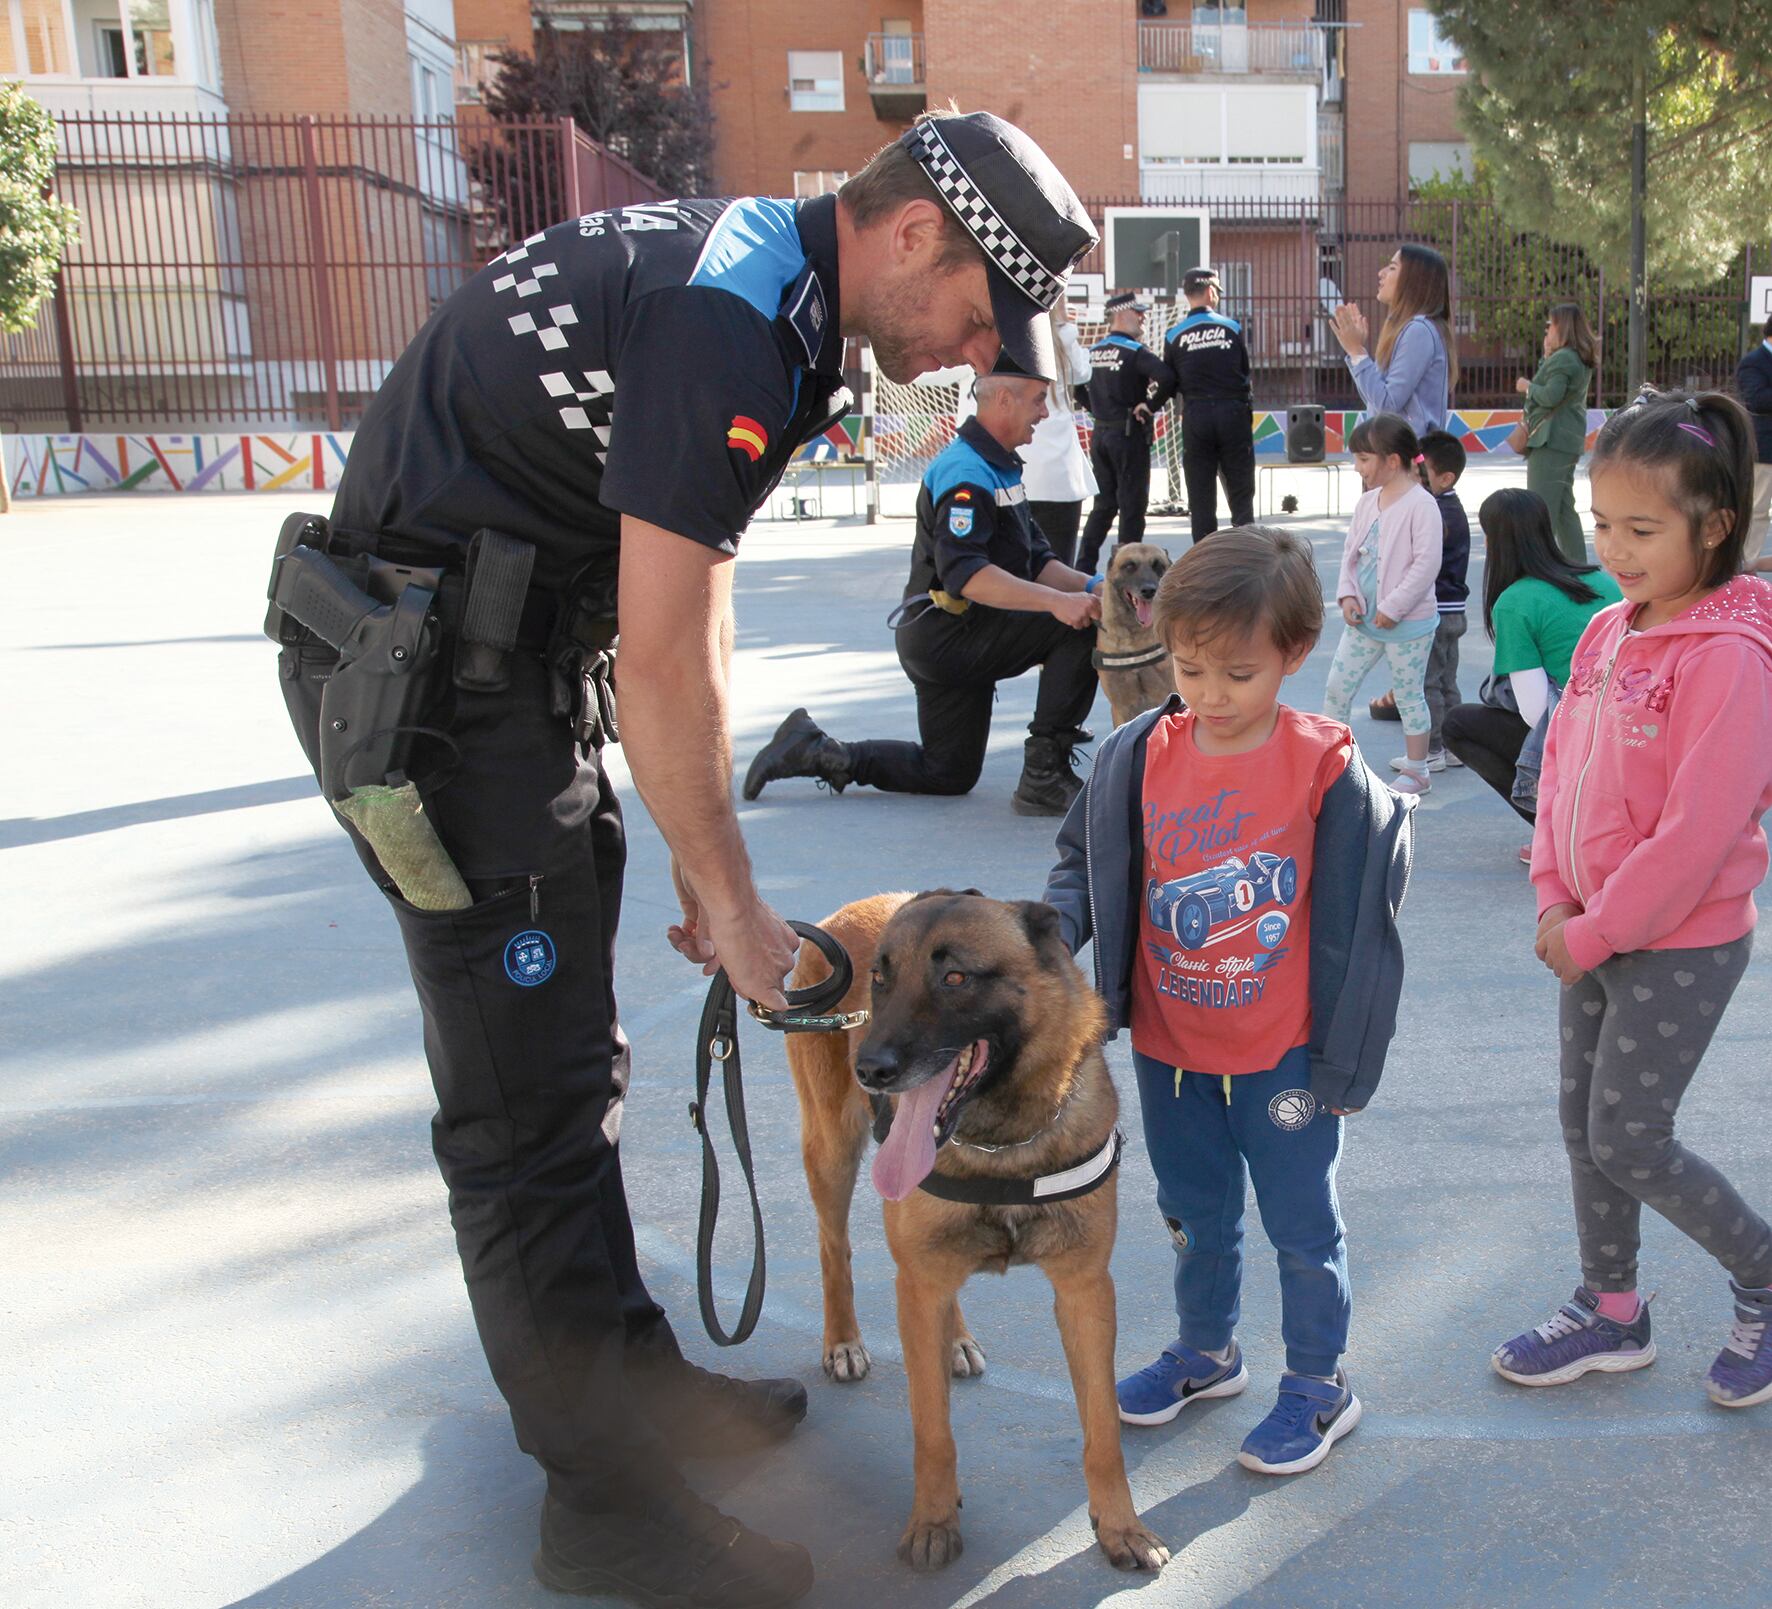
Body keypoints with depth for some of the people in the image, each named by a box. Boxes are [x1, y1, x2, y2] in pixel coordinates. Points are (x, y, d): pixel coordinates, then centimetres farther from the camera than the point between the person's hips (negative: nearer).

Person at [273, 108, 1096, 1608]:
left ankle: (626, 1373, 33)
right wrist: (730, 896, -10)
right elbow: (662, 659, -22)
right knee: (530, 1094, -2)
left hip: (511, 648, 10)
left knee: (570, 1063, 17)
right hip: (431, 670, -10)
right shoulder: (728, 318, -22)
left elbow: (689, 597, 12)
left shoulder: (762, 272, 10)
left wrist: (707, 848, 13)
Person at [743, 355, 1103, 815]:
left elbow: (1035, 563, 13)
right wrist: (1055, 601, -36)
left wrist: (1089, 586, -5)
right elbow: (964, 573, -31)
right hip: (947, 635, -10)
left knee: (948, 774, 16)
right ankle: (1043, 780, -17)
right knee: (1082, 627, -20)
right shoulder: (967, 471, -18)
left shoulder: (1001, 467, 16)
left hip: (962, 637, 10)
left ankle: (815, 751, 16)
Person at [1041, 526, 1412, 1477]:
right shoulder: (1140, 757, -8)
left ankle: (1319, 1386, 34)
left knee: (1300, 1221, 13)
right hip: (1167, 1044, 4)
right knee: (1194, 1212, 23)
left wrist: (1341, 1061, -8)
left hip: (1283, 1053, -4)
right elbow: (1086, 864, 4)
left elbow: (1357, 922, -11)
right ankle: (1205, 1352, 46)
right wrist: (1053, 927, -17)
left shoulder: (1326, 769, -17)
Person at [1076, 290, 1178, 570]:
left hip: (1100, 434, 7)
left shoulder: (1093, 351, 9)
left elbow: (1077, 387, 19)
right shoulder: (1135, 351, -13)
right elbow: (1165, 377, -27)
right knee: (1132, 503, 0)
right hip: (1129, 433, -7)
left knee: (1104, 503, 14)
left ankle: (1084, 566, 13)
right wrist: (1150, 406, -15)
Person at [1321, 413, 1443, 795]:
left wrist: (1393, 608, -20)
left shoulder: (1421, 505, -17)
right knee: (1337, 684, 8)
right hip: (1364, 619, 7)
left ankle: (1416, 771, 18)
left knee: (1408, 693, 5)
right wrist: (1347, 594, -4)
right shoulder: (1367, 502, 6)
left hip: (1408, 623, -7)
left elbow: (1427, 563, -21)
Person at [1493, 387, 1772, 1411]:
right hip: (1593, 933, 8)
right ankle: (1612, 1313, 33)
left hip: (1682, 945, -8)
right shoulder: (1608, 632, 3)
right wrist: (1555, 899, -1)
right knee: (1586, 1122, 15)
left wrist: (1595, 933, -16)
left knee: (1628, 1140, 0)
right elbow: (1562, 768, 9)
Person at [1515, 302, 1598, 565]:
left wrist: (1527, 386, -4)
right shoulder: (1581, 360, 17)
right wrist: (1547, 355, 15)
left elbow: (1551, 396, -21)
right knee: (1565, 508, 15)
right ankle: (1577, 563, 19)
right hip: (1570, 441, 10)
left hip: (1551, 441, -10)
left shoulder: (1562, 358, -14)